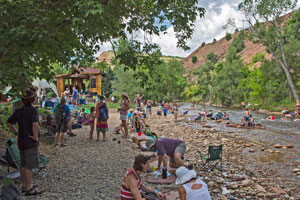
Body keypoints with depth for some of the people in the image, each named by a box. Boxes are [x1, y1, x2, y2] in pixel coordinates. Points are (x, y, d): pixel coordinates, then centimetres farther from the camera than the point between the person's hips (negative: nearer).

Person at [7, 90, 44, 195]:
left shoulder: (18, 110, 5)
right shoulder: (32, 110, -18)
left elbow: (9, 122, 14)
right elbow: (35, 124, -32)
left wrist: (16, 133, 16)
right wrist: (36, 137, -19)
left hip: (21, 141, 8)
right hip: (30, 142, -8)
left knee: (23, 164, 16)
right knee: (29, 166, -1)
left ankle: (24, 185, 28)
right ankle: (29, 189, 5)